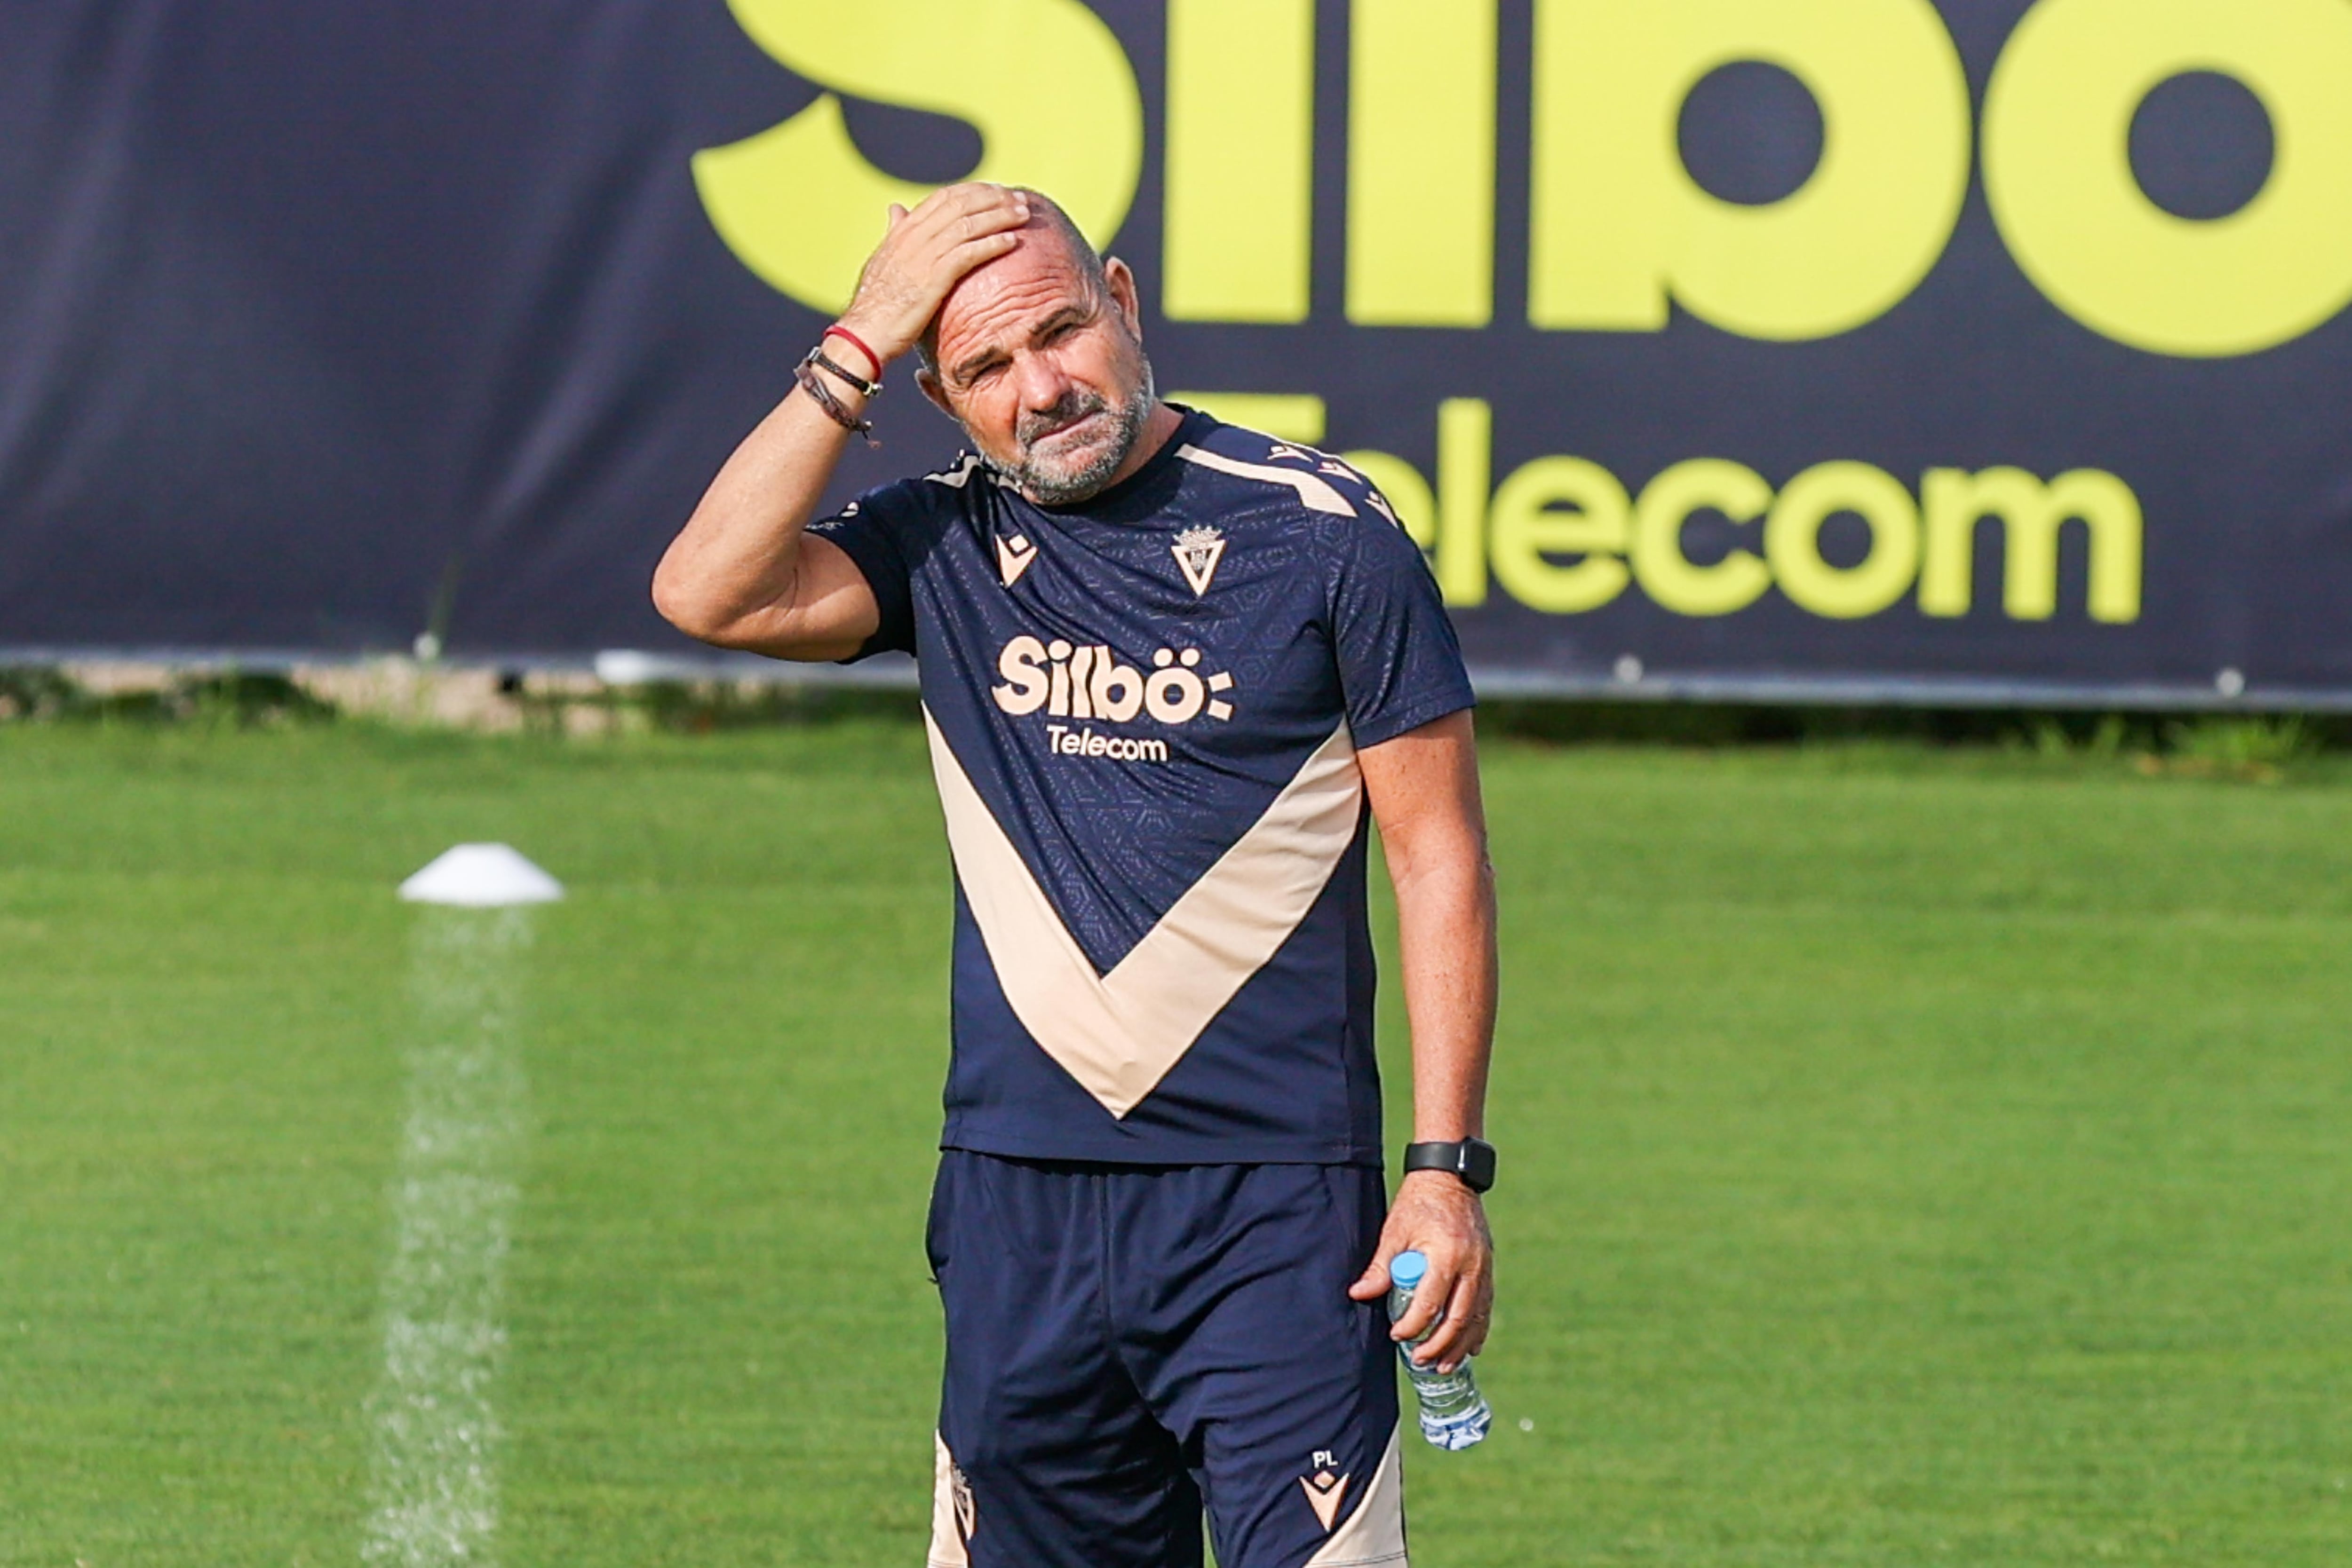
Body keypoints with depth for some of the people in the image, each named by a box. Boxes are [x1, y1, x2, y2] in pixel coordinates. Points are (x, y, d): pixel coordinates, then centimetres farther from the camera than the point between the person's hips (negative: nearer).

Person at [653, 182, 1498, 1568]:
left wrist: (1448, 1168, -7)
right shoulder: (947, 544, 8)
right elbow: (709, 593, -9)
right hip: (1020, 1195, 4)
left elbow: (1439, 855, -1)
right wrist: (859, 351, -9)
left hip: (1274, 1201, -4)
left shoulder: (1318, 530, -3)